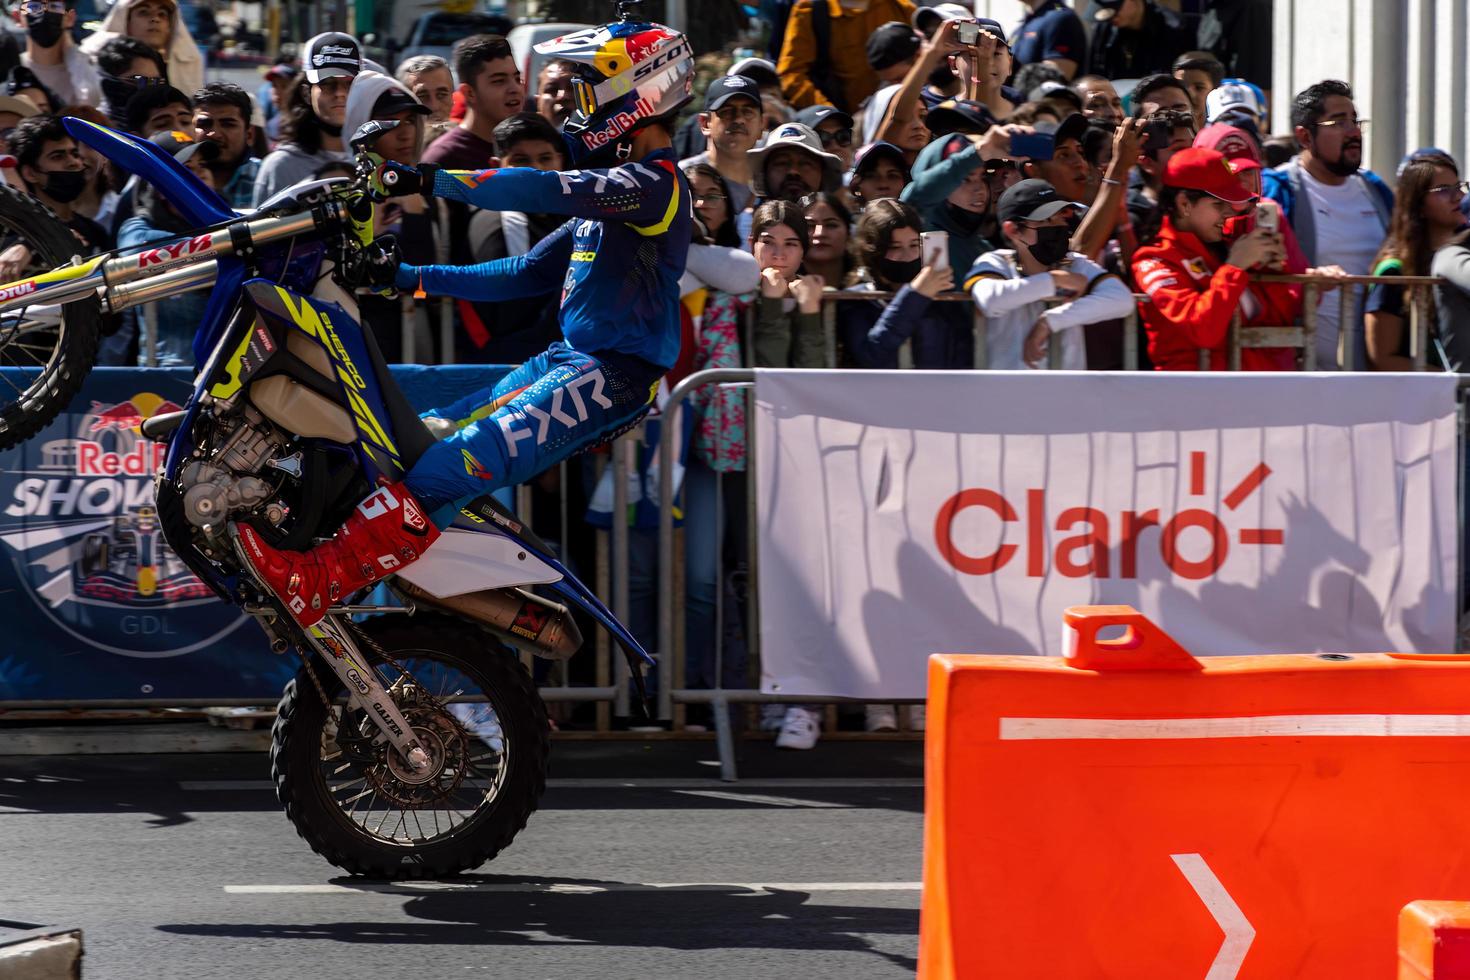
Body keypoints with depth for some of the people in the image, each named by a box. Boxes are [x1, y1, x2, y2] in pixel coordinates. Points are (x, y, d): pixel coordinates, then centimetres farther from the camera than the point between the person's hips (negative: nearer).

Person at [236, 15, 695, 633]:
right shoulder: (612, 190, 21)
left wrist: (431, 181, -30)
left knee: (452, 466, -25)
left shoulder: (655, 182, -10)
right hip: (568, 358, 11)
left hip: (614, 373, -11)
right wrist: (411, 278, 16)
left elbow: (548, 191, -25)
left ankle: (317, 583, -36)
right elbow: (526, 275, 21)